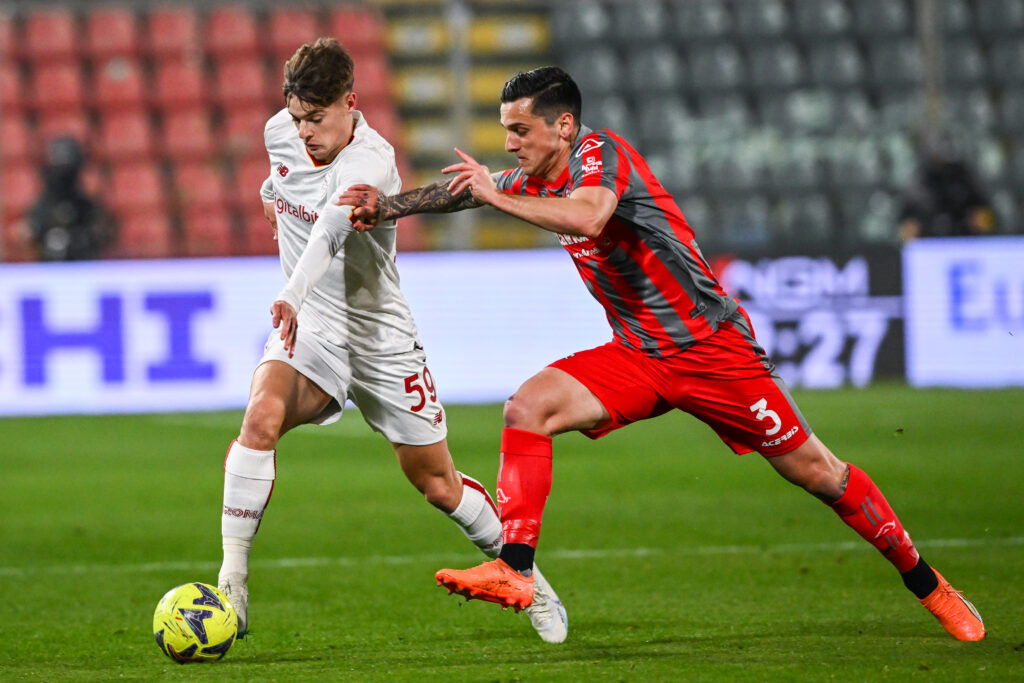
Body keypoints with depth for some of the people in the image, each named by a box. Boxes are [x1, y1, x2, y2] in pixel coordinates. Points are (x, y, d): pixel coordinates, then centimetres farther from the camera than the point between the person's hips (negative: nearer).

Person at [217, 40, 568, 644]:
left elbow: (333, 228, -46)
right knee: (261, 416, -29)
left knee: (437, 484, 7)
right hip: (310, 326, 4)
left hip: (381, 339, -4)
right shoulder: (282, 131, -6)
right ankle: (232, 585, -27)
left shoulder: (371, 161, -27)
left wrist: (294, 292, -61)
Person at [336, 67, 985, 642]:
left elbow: (585, 216, -39)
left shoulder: (601, 152, -18)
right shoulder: (538, 178, 6)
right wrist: (390, 204, 3)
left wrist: (495, 194, -32)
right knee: (528, 408, -13)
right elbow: (464, 187, 18)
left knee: (816, 473, -1)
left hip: (712, 349, -7)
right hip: (637, 357, 7)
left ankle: (927, 584, 13)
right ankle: (514, 572, -17)